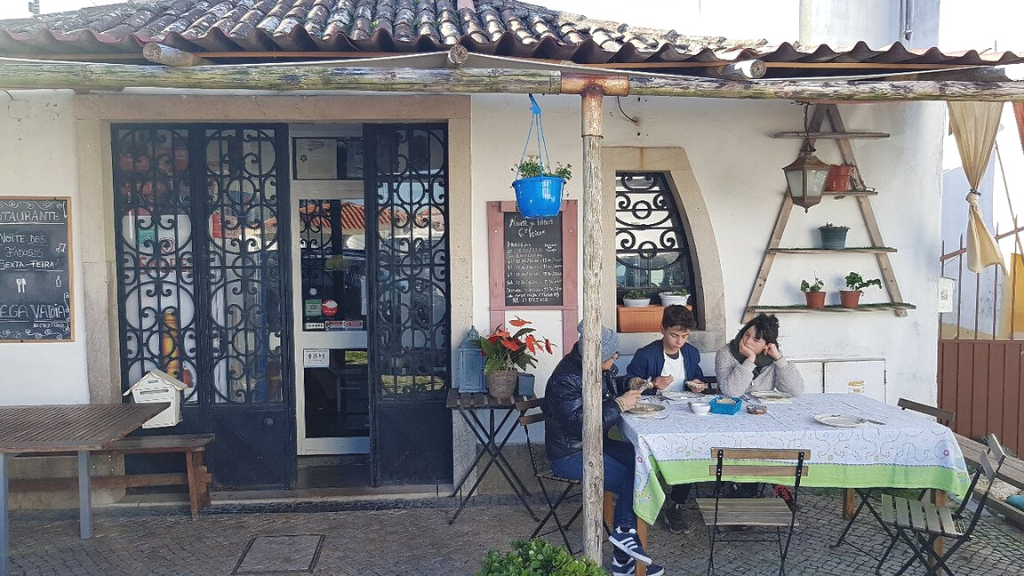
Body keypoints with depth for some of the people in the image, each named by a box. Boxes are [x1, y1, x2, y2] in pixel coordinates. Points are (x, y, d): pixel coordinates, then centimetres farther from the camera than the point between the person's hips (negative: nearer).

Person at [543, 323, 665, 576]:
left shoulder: (602, 368, 2)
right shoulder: (566, 380, -23)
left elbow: (613, 392, 21)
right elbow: (580, 424, -28)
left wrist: (631, 387, 0)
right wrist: (619, 405, -27)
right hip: (569, 454, -8)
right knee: (630, 481, -19)